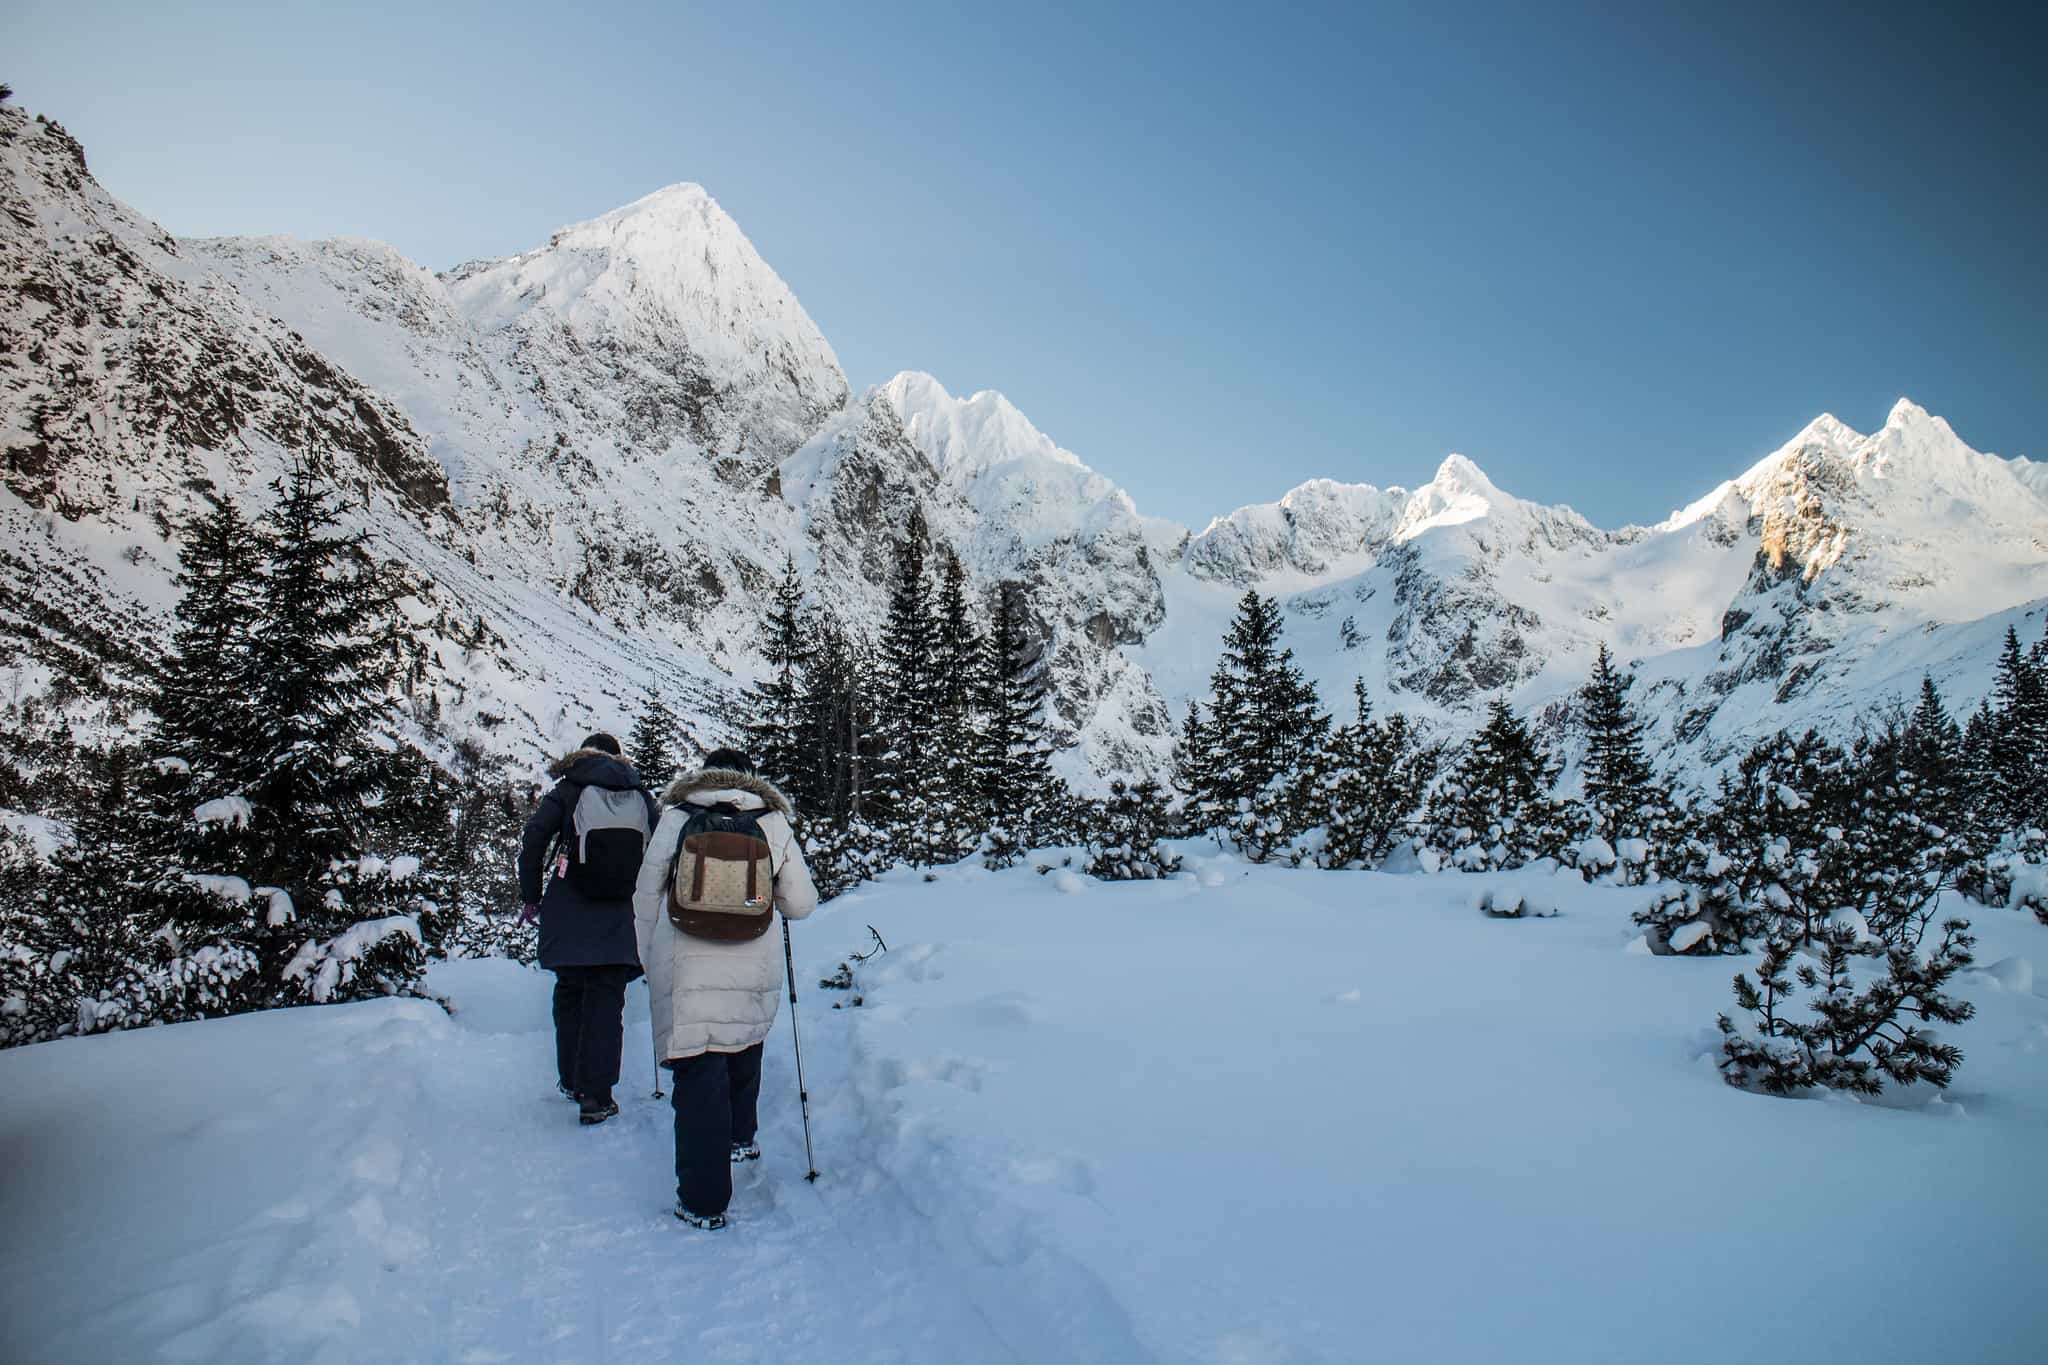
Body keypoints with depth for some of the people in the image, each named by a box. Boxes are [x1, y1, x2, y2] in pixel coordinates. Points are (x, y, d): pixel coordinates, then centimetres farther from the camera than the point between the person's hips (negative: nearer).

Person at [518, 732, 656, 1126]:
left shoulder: (568, 792, 4)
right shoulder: (643, 797, 10)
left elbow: (533, 839, -5)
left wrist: (530, 896, 2)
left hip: (570, 917, -1)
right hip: (621, 917, 1)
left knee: (570, 991, 17)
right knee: (606, 998, 2)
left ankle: (572, 1080, 25)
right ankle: (596, 1096, -5)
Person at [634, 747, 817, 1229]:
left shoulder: (675, 817, 4)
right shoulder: (773, 821, 5)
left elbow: (646, 895, 6)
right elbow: (801, 903, 4)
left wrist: (650, 959, 19)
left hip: (685, 968, -2)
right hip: (755, 967, 2)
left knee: (699, 1078, 1)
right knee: (744, 1052, 28)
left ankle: (703, 1200, 2)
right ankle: (741, 1136, 45)